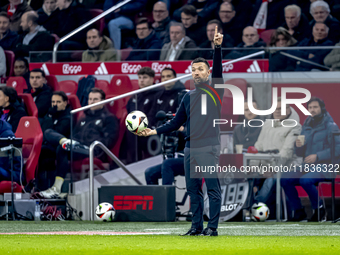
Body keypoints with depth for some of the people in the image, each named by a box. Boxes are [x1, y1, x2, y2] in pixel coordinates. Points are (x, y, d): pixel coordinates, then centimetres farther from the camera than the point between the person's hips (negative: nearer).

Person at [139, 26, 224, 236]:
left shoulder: (215, 90, 3)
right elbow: (177, 123, 22)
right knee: (193, 189, 7)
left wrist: (218, 47, -28)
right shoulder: (188, 97, 19)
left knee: (213, 188, -7)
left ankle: (212, 227, -6)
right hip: (190, 149, 6)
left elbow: (218, 69, -14)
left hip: (209, 148, -6)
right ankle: (197, 226, 12)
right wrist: (154, 131, 13)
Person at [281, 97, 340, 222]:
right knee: (285, 179, -15)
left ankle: (319, 209, -11)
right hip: (307, 166, 7)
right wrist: (298, 146, -6)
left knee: (305, 180, -33)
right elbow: (300, 153, 18)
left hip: (325, 167, -7)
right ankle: (298, 211, -3)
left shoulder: (330, 126, -4)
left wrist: (317, 156, -20)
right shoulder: (306, 126, 16)